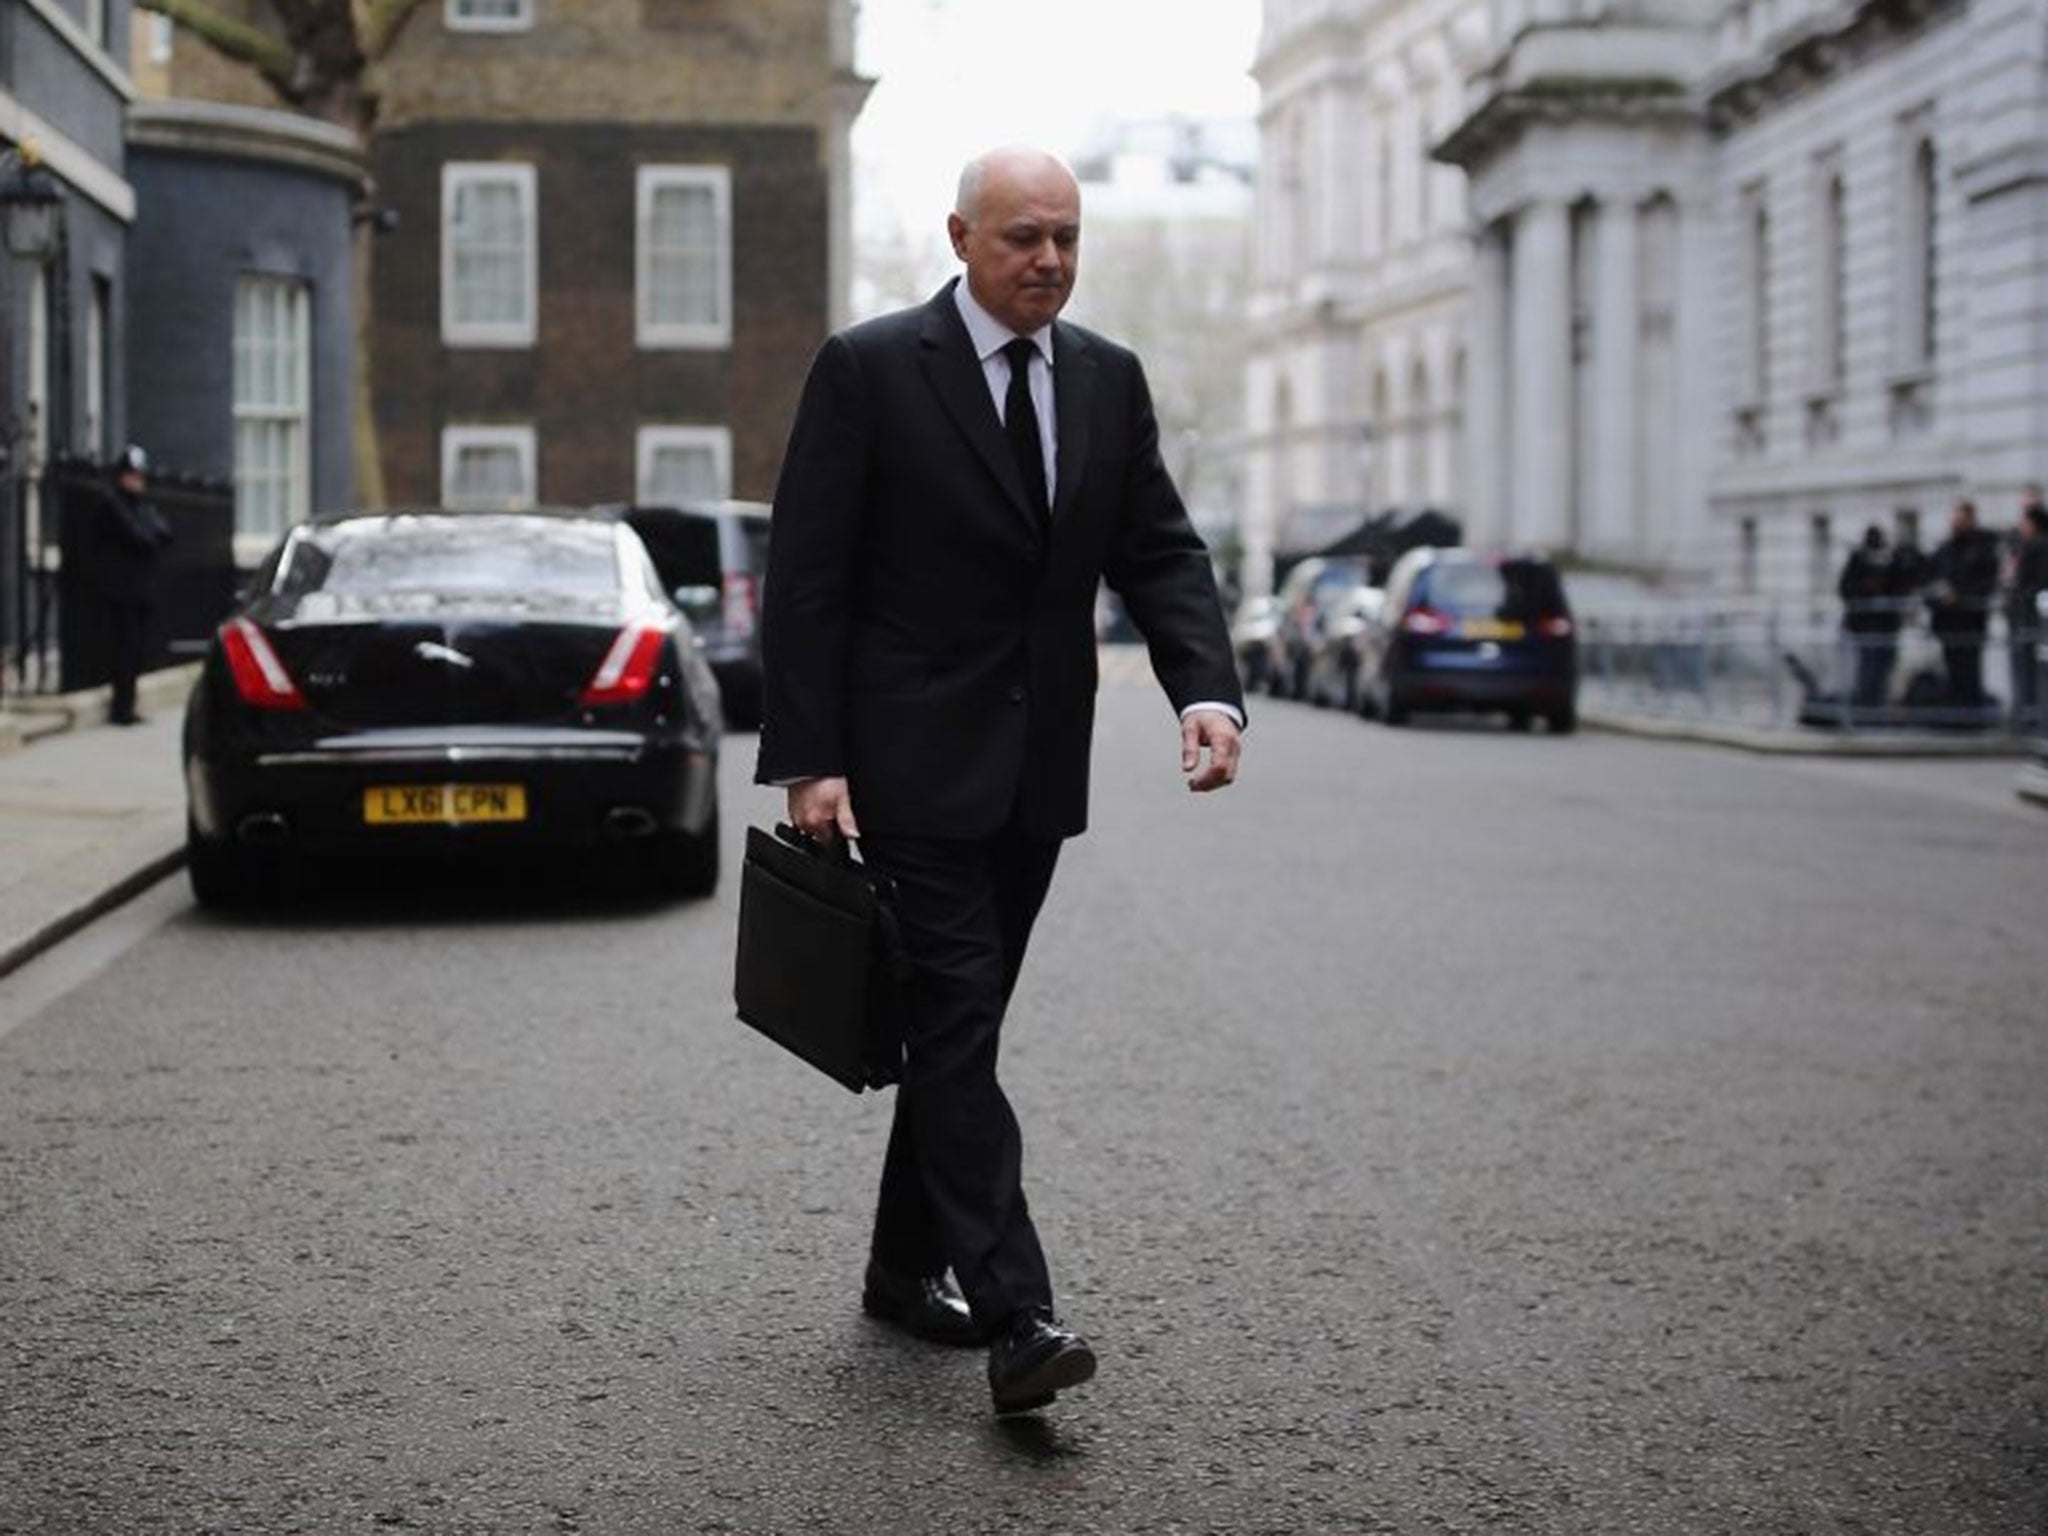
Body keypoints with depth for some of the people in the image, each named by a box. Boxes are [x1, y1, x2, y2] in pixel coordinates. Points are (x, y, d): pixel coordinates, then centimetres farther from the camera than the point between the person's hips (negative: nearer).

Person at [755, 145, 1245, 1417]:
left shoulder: (1109, 381, 8)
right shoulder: (868, 371, -8)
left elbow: (1159, 551, 6)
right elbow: (806, 578, -9)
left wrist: (1206, 689, -13)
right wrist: (808, 760, -15)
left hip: (1036, 769, 6)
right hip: (913, 762, -6)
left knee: (958, 1023, 14)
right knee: (958, 1023, -9)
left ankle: (909, 1269, 27)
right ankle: (1015, 1316, -13)